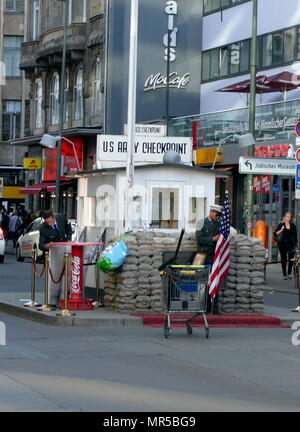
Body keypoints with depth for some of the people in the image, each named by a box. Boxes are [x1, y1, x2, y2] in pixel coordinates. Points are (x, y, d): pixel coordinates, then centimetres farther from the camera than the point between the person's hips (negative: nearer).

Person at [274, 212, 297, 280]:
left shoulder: (293, 226, 8)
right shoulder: (281, 225, 2)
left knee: (291, 259, -7)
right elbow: (276, 234, -2)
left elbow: (295, 236, 11)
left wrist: (295, 243, 6)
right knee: (284, 259, 1)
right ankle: (284, 274, 7)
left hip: (291, 244, 1)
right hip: (282, 243, -1)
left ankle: (289, 274, 6)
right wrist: (281, 230, -16)